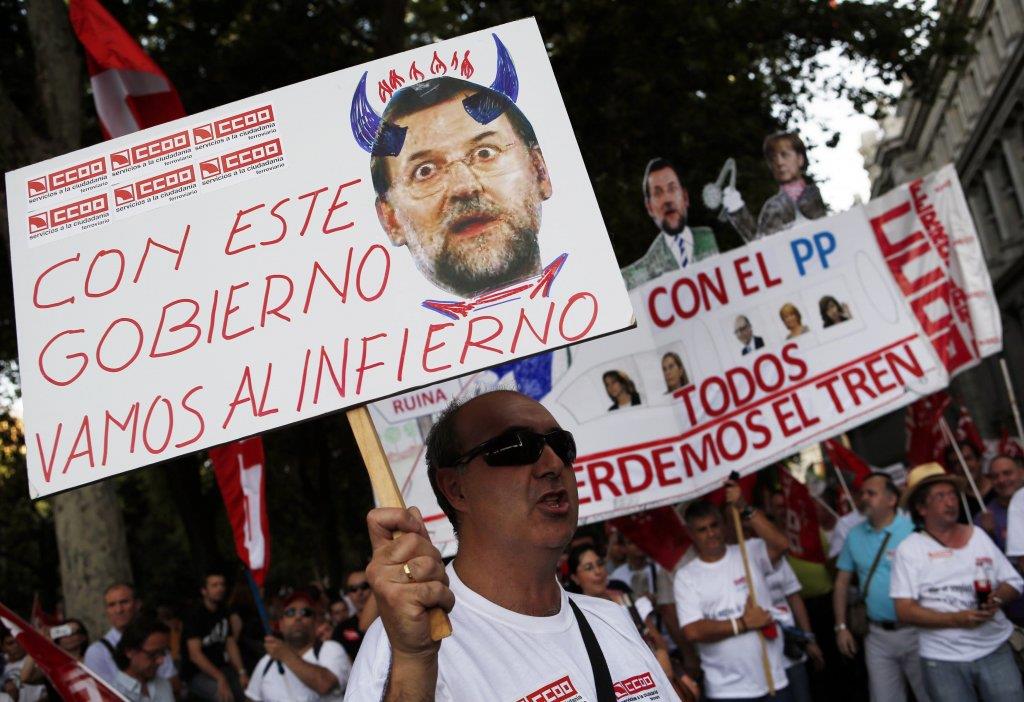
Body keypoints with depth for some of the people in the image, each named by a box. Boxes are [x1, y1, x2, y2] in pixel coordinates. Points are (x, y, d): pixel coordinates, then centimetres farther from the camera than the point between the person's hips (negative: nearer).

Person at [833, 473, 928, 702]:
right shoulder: (855, 535, 7)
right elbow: (842, 582, 12)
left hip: (915, 630, -4)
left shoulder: (913, 529, -9)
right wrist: (841, 626, 9)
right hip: (878, 635, 4)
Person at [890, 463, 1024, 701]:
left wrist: (997, 598, -10)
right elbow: (904, 610, -9)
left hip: (995, 650, 3)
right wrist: (956, 619, -19)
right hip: (943, 659, -3)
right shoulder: (909, 548, -3)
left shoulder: (978, 535, 8)